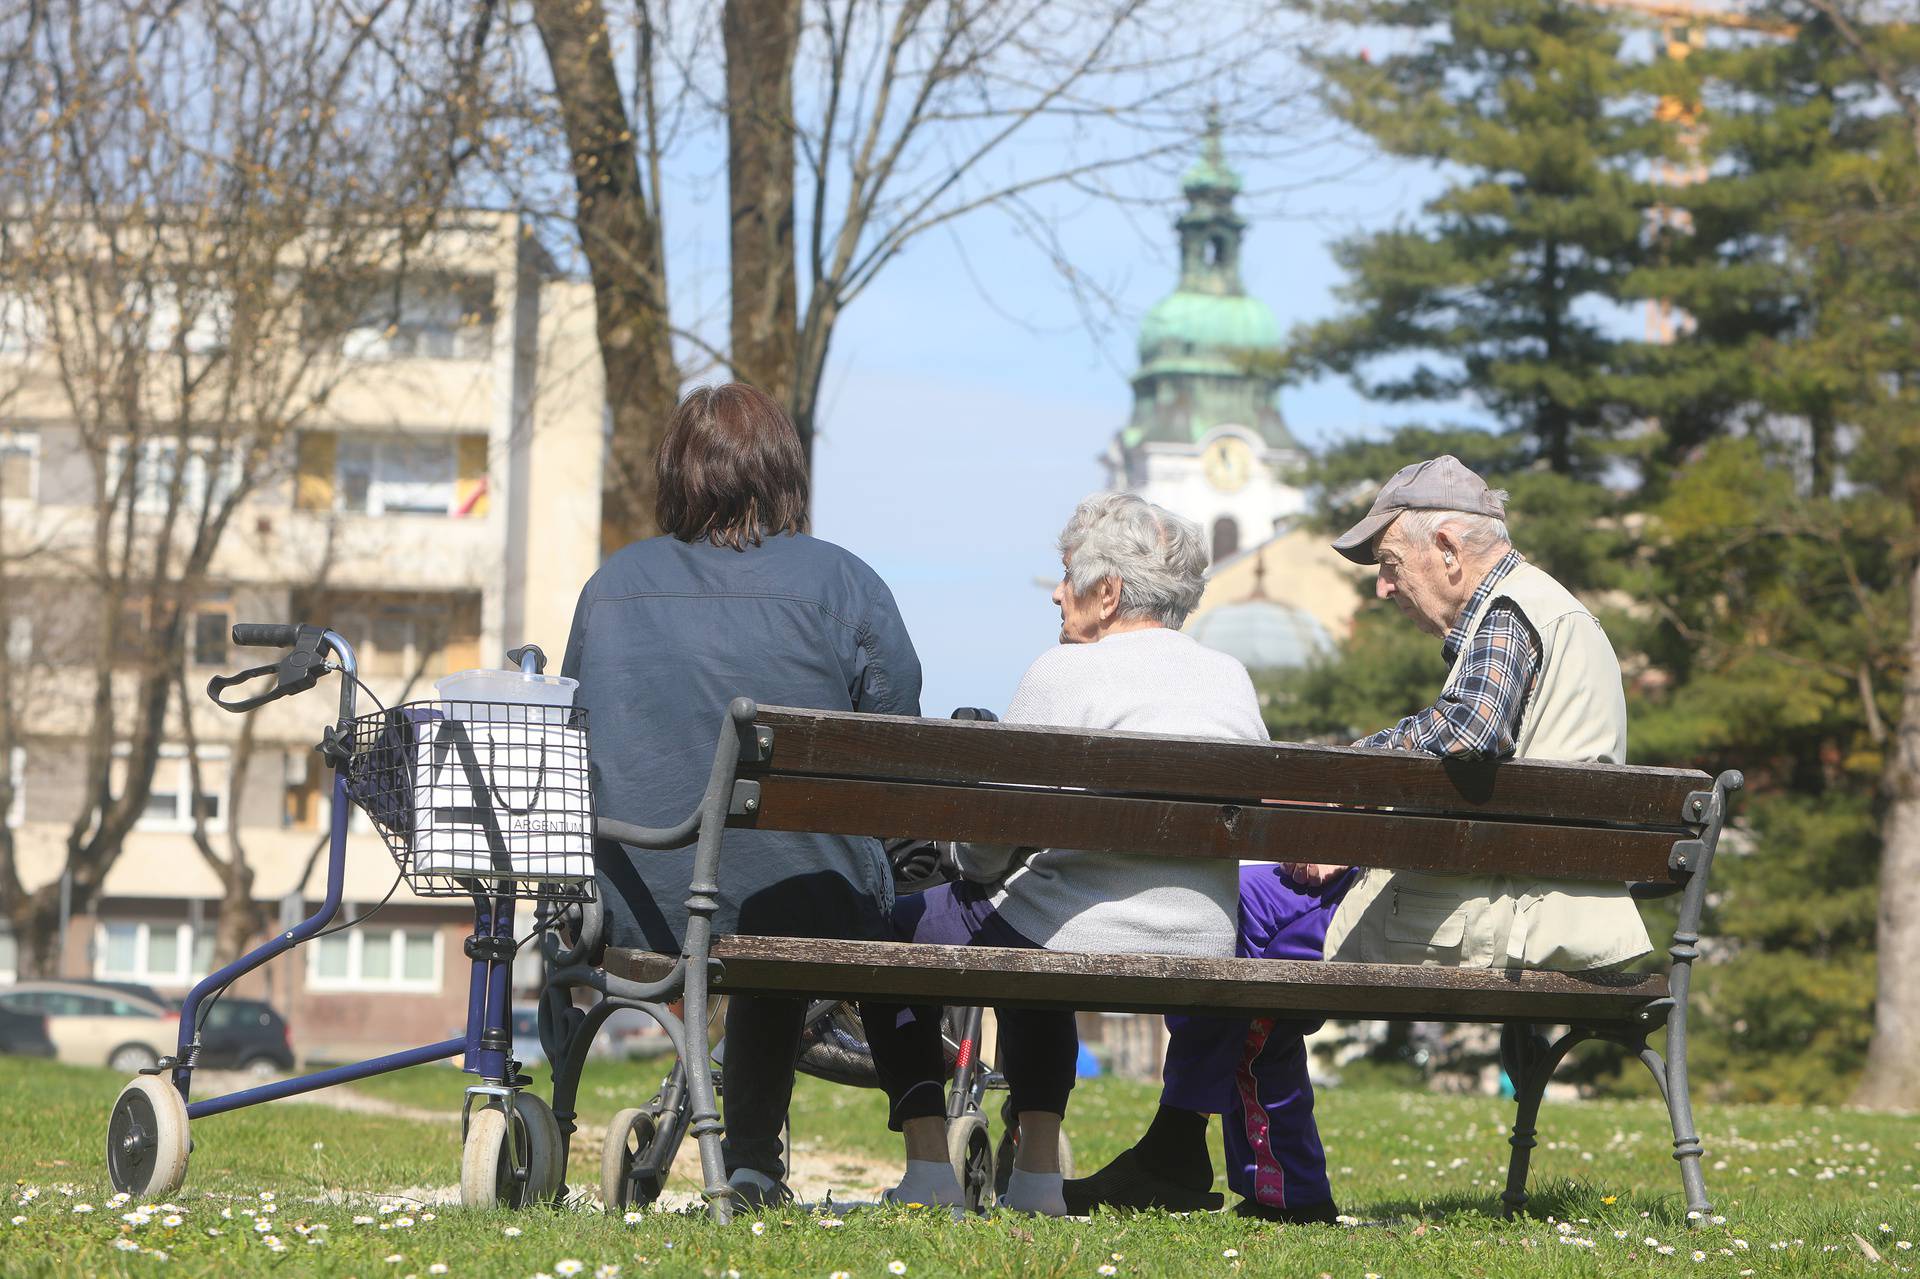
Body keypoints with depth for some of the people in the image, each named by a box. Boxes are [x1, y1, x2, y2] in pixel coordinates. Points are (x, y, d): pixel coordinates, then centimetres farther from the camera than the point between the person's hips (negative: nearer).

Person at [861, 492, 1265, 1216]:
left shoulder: (1068, 672, -11)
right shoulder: (1235, 681, 8)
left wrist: (974, 872, 15)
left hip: (1088, 940, -7)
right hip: (1202, 958, 7)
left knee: (892, 934, 17)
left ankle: (929, 1167, 10)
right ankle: (1038, 1171, 29)